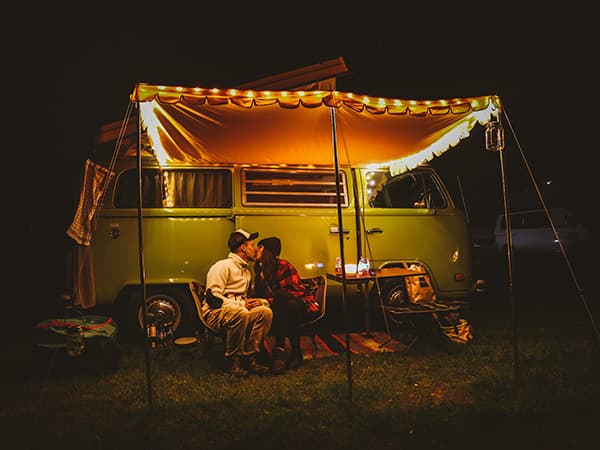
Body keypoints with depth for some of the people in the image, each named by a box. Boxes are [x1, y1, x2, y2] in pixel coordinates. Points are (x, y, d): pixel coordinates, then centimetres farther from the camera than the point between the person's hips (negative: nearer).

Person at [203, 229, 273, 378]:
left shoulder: (246, 270, 22)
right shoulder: (223, 266, -8)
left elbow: (250, 297, 27)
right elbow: (212, 297, -18)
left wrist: (261, 301, 0)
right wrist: (241, 304, -22)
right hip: (215, 313, -8)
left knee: (265, 311, -17)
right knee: (241, 314, -39)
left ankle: (250, 357, -15)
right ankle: (232, 360, -23)